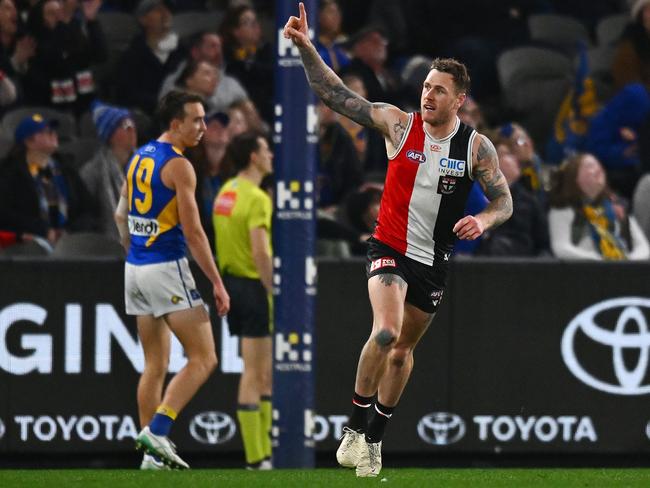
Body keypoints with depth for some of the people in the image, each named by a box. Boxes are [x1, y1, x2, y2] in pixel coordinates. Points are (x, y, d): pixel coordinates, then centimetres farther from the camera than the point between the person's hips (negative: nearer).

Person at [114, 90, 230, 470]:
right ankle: (156, 431, -18)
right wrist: (217, 283, -13)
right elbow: (192, 232, -16)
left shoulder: (139, 157, 12)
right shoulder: (179, 166, -13)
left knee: (155, 365, 12)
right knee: (203, 358, -6)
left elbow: (121, 215, 21)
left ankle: (153, 454, 10)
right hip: (167, 268, -9)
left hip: (135, 268, 9)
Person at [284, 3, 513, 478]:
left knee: (402, 350, 14)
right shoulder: (399, 125, -9)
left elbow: (504, 201, 2)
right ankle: (356, 426, -10)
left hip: (435, 261, 3)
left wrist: (484, 219, -20)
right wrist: (306, 47, -23)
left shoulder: (477, 146, -6)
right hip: (390, 250, -3)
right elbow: (335, 93, -12)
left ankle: (375, 438, 32)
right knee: (386, 331, -26)